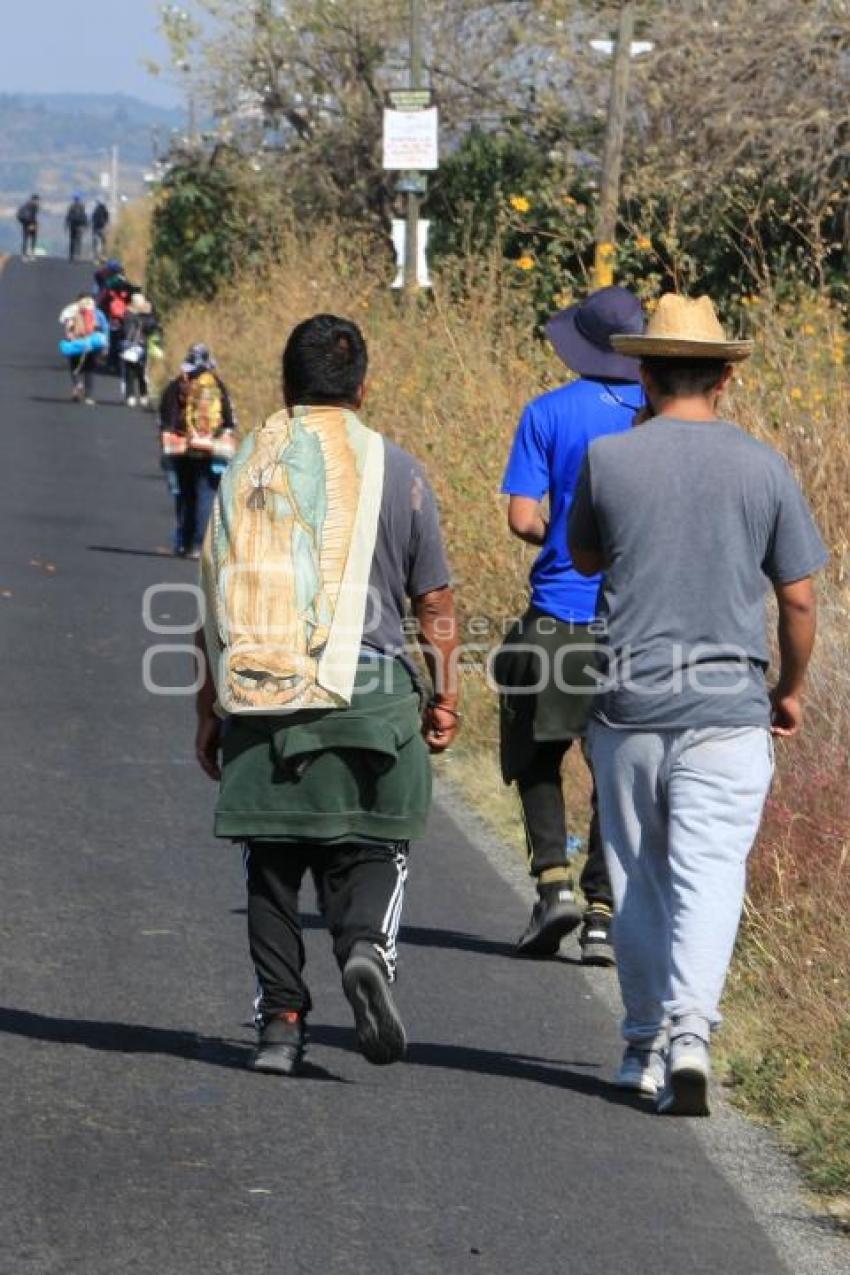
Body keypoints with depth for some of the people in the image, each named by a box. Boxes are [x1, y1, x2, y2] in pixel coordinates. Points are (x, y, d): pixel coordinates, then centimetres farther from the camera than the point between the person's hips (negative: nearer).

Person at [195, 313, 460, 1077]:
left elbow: (216, 598, 8)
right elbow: (434, 602, 4)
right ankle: (367, 945, -23)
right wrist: (445, 696, 12)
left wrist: (210, 709, 14)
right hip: (367, 691, -1)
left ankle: (281, 1021, 6)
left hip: (259, 699, 2)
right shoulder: (394, 471, 3)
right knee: (370, 851, 6)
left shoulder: (246, 469, 7)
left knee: (273, 859, 10)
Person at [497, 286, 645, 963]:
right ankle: (603, 914, 4)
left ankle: (553, 879, -4)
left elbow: (523, 519, -8)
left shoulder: (548, 413, -4)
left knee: (538, 757, 14)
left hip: (559, 619, -1)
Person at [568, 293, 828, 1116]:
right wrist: (791, 690, 17)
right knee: (709, 877, -4)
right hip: (729, 707, -1)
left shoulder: (608, 460, -2)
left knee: (638, 882, 12)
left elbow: (584, 559, 16)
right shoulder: (762, 469, -1)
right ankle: (690, 1030, -23)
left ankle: (645, 1044, 20)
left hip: (629, 703, 1)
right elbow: (799, 597, 3)